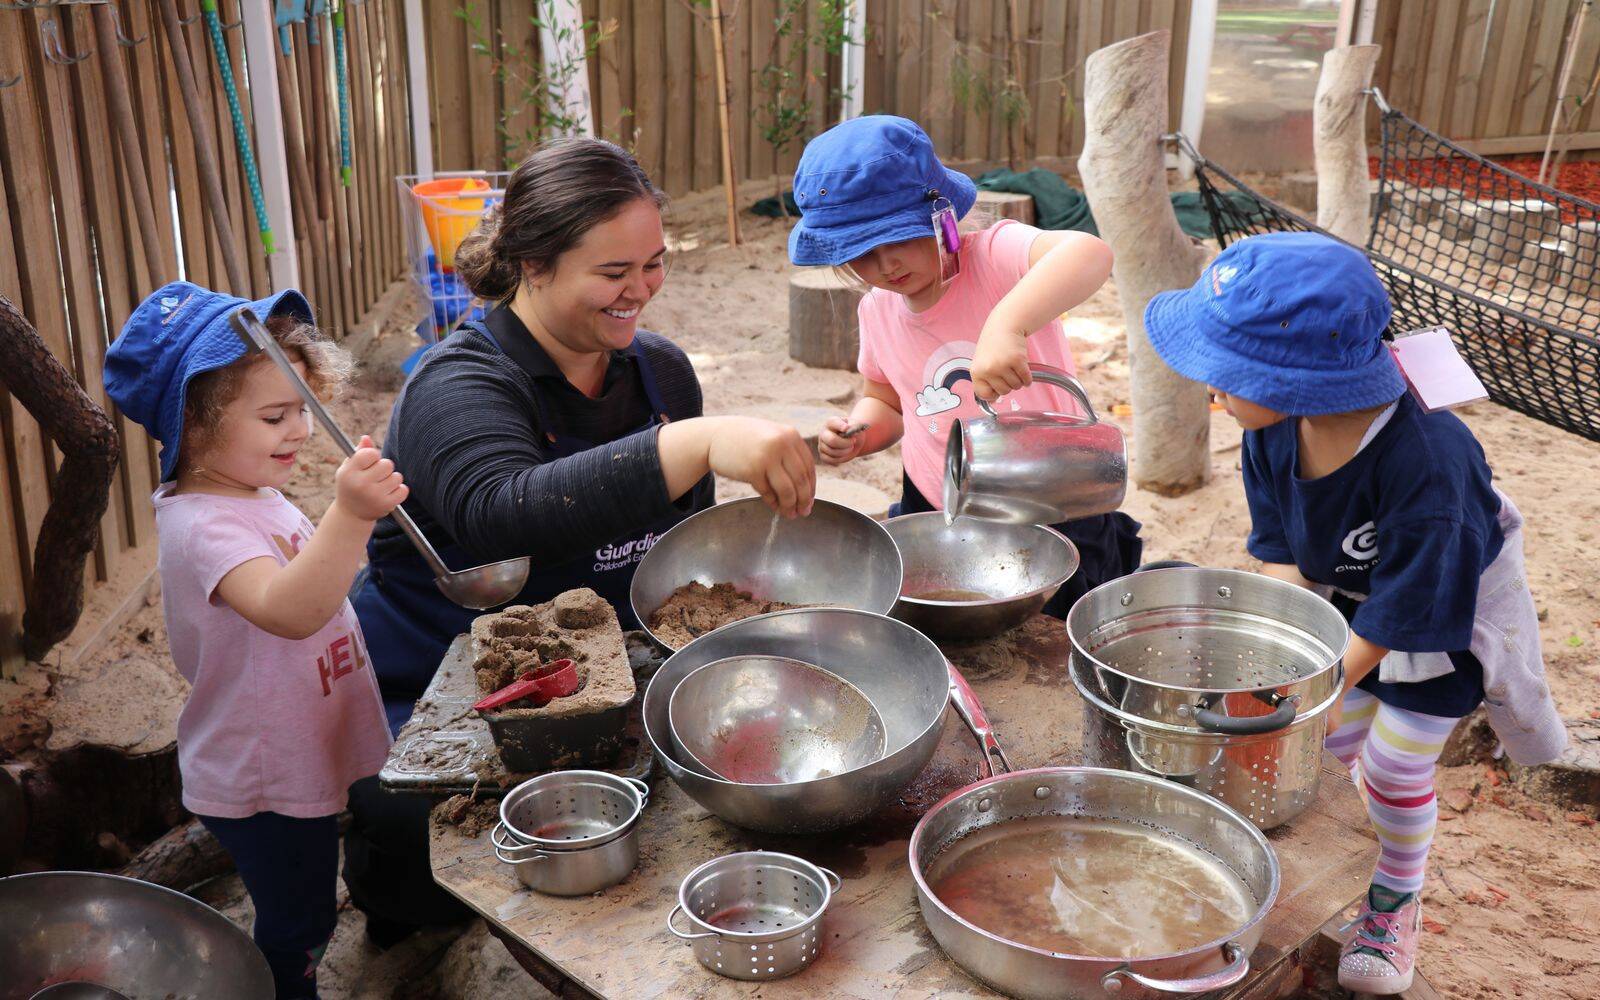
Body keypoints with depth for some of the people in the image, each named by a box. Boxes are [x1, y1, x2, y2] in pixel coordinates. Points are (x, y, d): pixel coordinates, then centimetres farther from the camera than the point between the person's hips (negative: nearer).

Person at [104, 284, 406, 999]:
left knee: (302, 921, 26)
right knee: (294, 938, 10)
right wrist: (348, 517, -63)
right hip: (265, 788, -9)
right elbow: (289, 611, -51)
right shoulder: (203, 526, -29)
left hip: (299, 770, 9)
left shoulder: (256, 496, 3)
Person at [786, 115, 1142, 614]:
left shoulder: (994, 257, -18)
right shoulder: (876, 311, 3)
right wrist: (857, 432, -2)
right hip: (933, 518, 5)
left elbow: (1090, 254, -39)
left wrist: (1006, 324, -53)